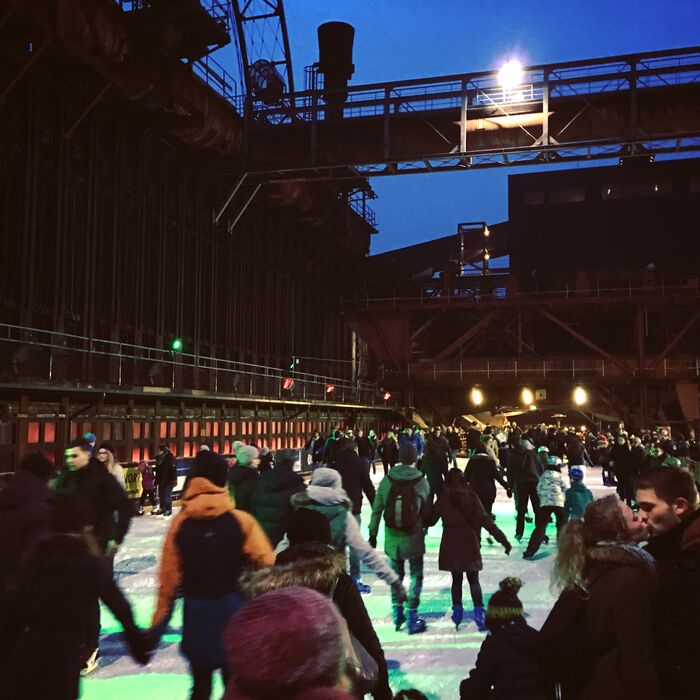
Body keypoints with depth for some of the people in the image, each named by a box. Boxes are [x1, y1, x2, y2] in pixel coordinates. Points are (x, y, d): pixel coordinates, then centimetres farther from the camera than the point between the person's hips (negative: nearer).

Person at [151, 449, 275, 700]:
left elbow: (168, 577, -1)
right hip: (232, 612, -2)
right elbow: (267, 567, -14)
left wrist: (157, 625, 7)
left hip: (196, 614, 2)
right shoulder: (241, 521, -10)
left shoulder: (180, 522, -3)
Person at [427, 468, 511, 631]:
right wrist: (503, 539, -13)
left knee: (456, 579, 16)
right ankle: (479, 614, 1)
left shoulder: (443, 498, -2)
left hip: (451, 543, 1)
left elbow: (431, 520, 3)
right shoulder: (471, 496, -6)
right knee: (473, 579, 10)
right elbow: (485, 520, -12)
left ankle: (457, 612, 14)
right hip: (469, 542, -1)